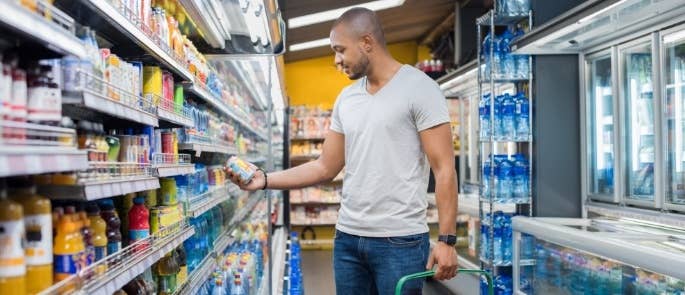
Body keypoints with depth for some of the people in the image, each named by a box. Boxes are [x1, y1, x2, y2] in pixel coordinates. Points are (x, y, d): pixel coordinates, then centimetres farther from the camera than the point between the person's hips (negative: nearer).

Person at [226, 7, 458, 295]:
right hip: (347, 237, 6)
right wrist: (265, 179, 3)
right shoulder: (346, 98, 11)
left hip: (400, 240, -5)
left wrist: (446, 239, -15)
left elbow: (444, 169, -10)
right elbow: (325, 167, 12)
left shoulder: (419, 88, -7)